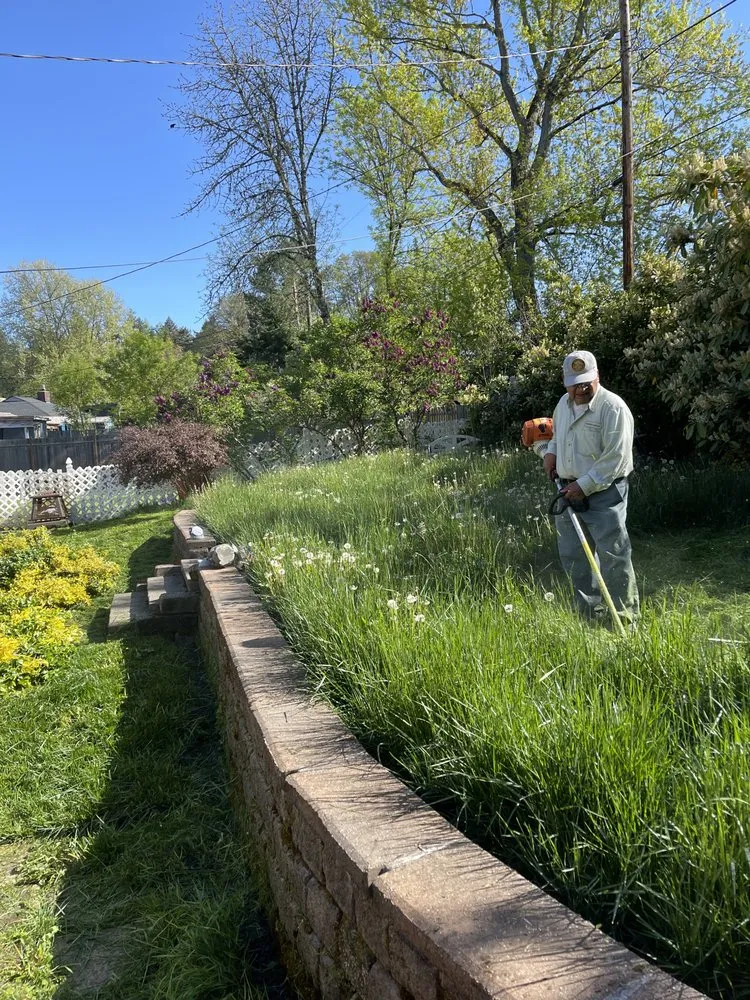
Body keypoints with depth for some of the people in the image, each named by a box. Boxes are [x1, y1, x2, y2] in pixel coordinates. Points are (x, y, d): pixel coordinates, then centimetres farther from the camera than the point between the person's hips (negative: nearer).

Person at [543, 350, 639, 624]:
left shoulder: (613, 407, -15)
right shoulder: (564, 404, 10)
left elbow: (616, 459, -20)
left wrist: (584, 485, -20)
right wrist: (551, 452, 9)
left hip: (603, 492, -8)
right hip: (568, 492, 8)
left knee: (613, 557, -6)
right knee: (572, 557, 13)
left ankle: (624, 619, 5)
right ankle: (590, 613, 28)